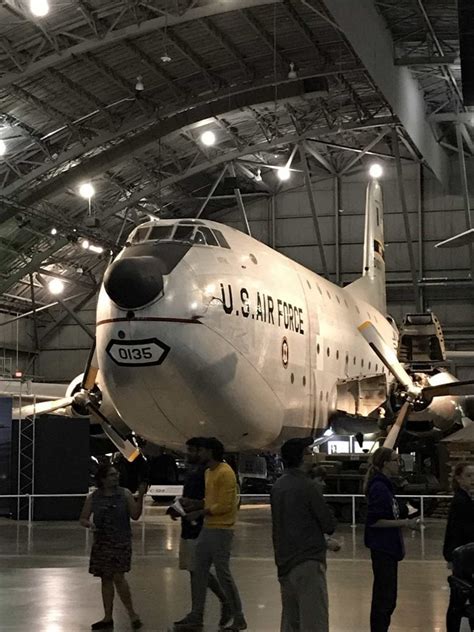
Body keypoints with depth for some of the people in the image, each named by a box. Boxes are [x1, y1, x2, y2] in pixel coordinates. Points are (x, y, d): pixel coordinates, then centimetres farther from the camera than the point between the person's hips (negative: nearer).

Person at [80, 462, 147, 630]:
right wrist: (89, 524, -13)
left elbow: (135, 515, -4)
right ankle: (108, 618, 19)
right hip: (101, 543, 3)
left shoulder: (125, 494, -2)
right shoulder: (93, 498, 3)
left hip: (121, 542, -3)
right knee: (106, 579, 9)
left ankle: (132, 614, 1)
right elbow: (83, 518, 9)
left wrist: (140, 497, -15)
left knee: (118, 577, -13)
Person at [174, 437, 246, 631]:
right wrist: (194, 504, 6)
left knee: (223, 575, -3)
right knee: (199, 573, 10)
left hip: (221, 530, -10)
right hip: (207, 528, 10)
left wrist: (199, 513, -16)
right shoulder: (209, 472, 14)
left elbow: (224, 505, -20)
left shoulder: (225, 473, -16)